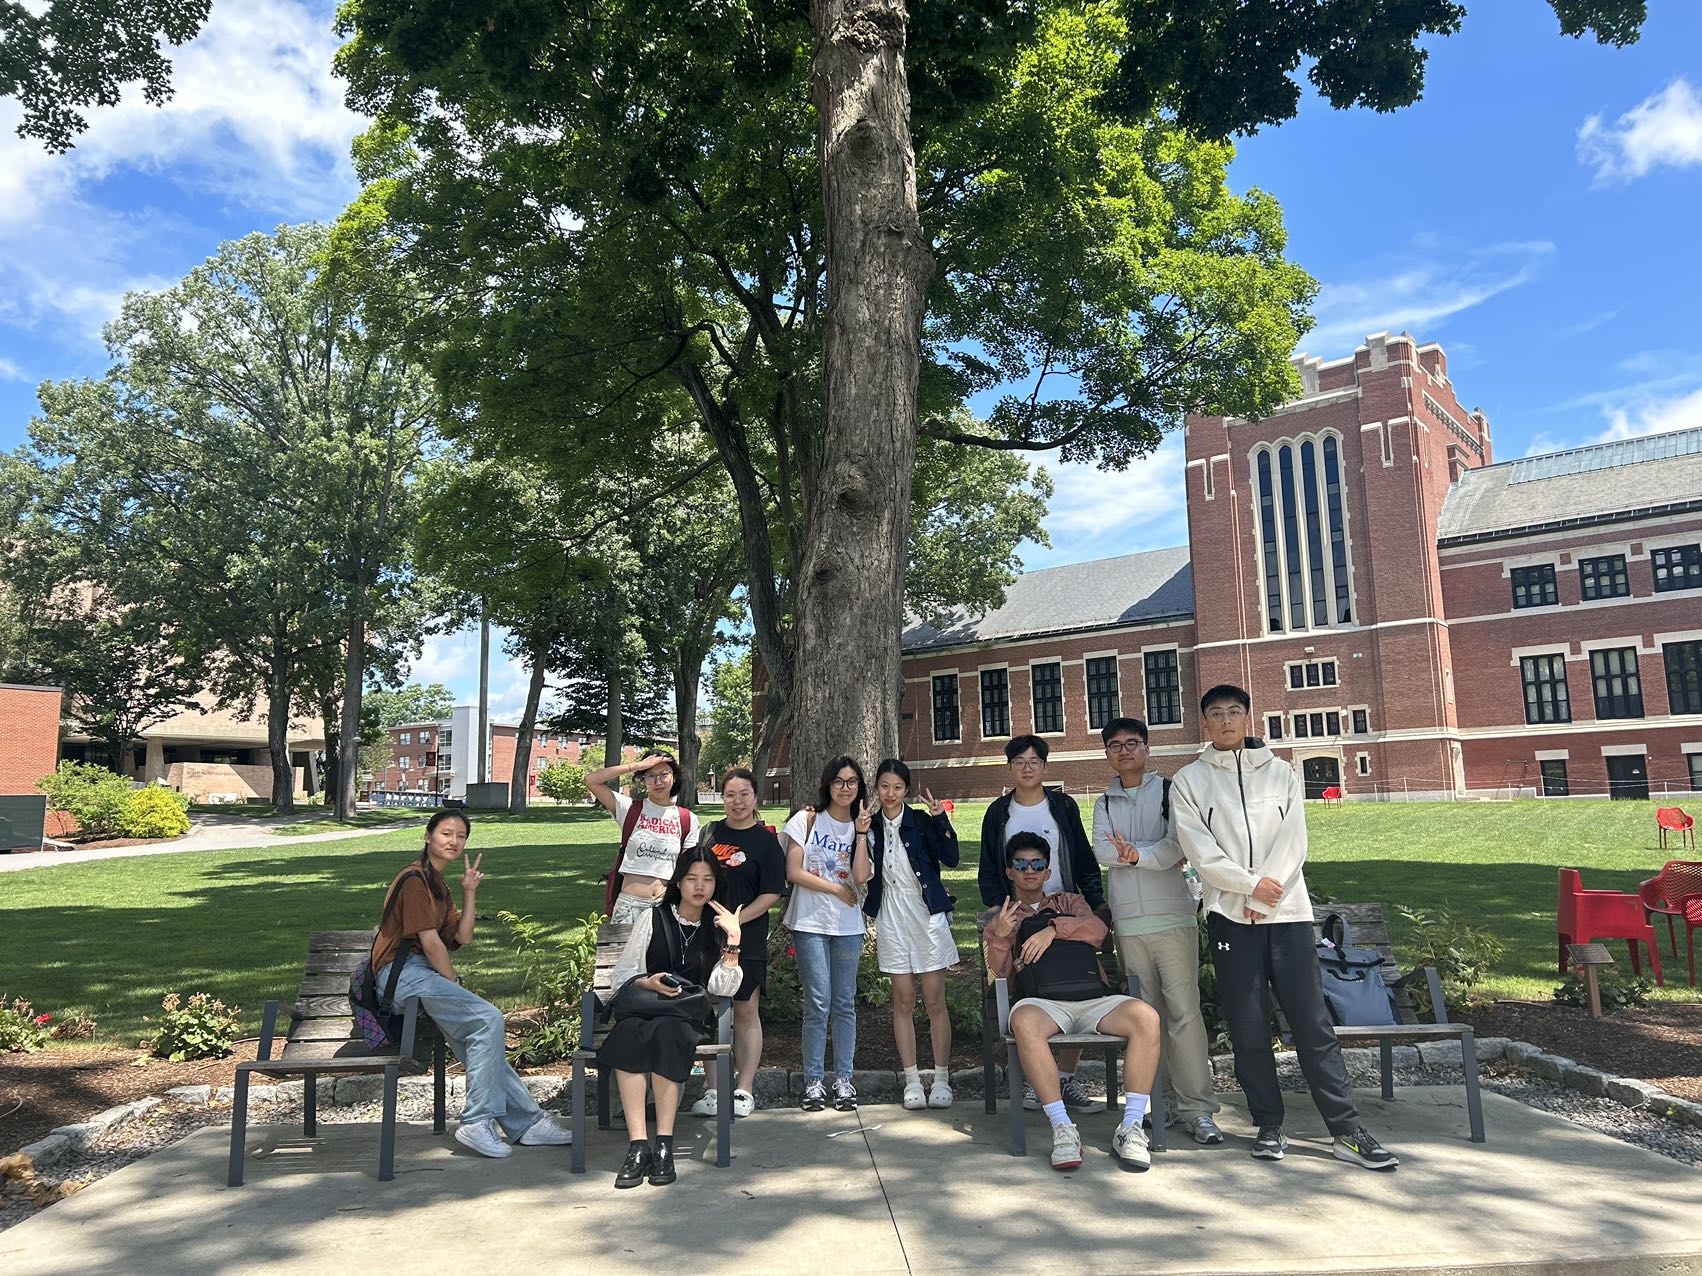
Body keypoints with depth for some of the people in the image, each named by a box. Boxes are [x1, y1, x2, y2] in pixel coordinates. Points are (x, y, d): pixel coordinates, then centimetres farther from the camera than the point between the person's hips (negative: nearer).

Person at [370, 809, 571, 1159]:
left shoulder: (438, 884, 22)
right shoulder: (415, 879, -9)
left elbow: (462, 937, 14)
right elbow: (430, 941, -15)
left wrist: (470, 892, 7)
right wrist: (455, 983, -7)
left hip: (422, 973, 10)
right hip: (402, 972, -10)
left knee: (481, 1035, 1)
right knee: (488, 1018, -20)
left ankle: (525, 1122, 4)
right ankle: (477, 1122, -14)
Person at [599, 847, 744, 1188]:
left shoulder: (717, 927, 12)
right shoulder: (652, 918, 11)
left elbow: (721, 989, 0)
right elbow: (621, 976, 11)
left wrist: (733, 940, -9)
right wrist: (648, 982, -10)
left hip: (689, 1016, 0)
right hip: (642, 1009, 0)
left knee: (666, 1033, -35)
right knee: (629, 1035, -34)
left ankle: (664, 1145, -32)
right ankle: (638, 1146, -35)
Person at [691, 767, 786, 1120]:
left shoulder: (765, 840, -2)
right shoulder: (710, 833, 8)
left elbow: (771, 893, -7)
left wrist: (735, 920, -15)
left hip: (747, 939, -3)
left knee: (746, 1012, 5)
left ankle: (744, 1090, 13)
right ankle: (713, 1088, 14)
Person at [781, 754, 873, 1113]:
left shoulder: (860, 827, 9)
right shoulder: (808, 820, 1)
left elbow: (860, 877, -6)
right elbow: (794, 873, -5)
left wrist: (861, 832, -10)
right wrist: (837, 888, -4)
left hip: (848, 925, 3)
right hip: (810, 922, -3)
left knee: (845, 1004, 6)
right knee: (818, 1003, -6)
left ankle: (843, 1080, 14)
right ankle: (813, 1081, 4)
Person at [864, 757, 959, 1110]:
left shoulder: (921, 822, -5)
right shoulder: (871, 827, 4)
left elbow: (951, 858, -14)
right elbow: (866, 875, 6)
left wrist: (940, 819, -23)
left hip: (927, 915, -2)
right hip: (891, 918, 2)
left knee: (935, 1001, 1)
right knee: (903, 1001, 6)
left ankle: (941, 1080, 10)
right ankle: (911, 1080, 14)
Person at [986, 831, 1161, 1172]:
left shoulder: (1069, 901, 30)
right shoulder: (1000, 920, 27)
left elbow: (1097, 930, 9)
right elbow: (1000, 973, 11)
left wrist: (1053, 928, -4)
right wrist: (1000, 938, -7)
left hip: (1093, 999, 2)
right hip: (1044, 1002, -2)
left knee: (1146, 1017, -29)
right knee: (1024, 1021, -39)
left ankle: (1130, 1129, -24)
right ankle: (1063, 1129, -32)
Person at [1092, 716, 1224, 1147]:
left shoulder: (1169, 791, 3)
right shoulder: (1106, 803, 14)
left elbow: (1179, 844, -10)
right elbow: (1102, 850, -2)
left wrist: (1136, 854, -16)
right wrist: (1159, 854, -10)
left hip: (1173, 918, -3)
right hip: (1127, 922, 3)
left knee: (1184, 1010, -7)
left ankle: (1196, 1108, -3)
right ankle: (1154, 1100, 14)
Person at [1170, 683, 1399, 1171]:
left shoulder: (1280, 773, 10)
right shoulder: (1189, 780, 6)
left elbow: (1293, 840, 0)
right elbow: (1200, 851, -4)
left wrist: (1266, 898, -10)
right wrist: (1251, 885, -12)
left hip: (1287, 911, 1)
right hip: (1230, 916, -1)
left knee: (1313, 1024, 0)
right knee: (1248, 1029, 4)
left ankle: (1348, 1131, 5)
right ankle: (1269, 1127, 15)